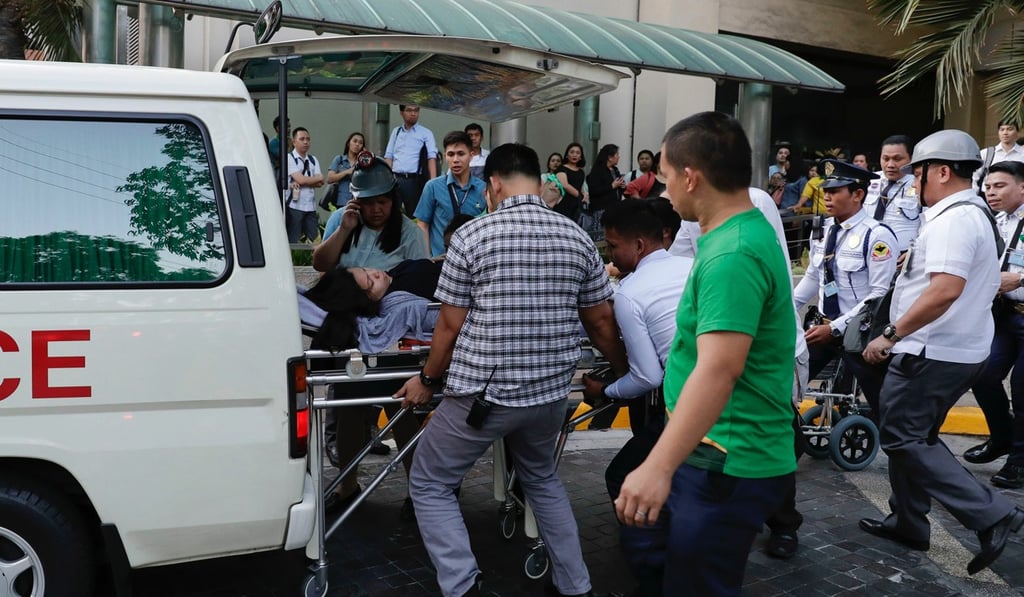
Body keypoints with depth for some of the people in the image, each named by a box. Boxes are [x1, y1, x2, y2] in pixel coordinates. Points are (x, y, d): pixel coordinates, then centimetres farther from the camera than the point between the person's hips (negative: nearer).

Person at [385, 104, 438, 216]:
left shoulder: (426, 133, 4)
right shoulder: (396, 132, 15)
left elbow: (432, 158, -6)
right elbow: (388, 157, 11)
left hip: (414, 180, -2)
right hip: (395, 178, 3)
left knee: (413, 214, 3)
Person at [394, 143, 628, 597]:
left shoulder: (472, 235, -9)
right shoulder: (577, 238, 2)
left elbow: (451, 324, -7)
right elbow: (601, 321, 8)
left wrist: (428, 379, 8)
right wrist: (625, 372, 24)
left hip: (482, 392, -5)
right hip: (550, 392, 5)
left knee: (429, 485, 13)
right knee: (542, 479, 29)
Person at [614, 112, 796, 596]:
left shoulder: (733, 254, -24)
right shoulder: (747, 232, 9)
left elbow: (719, 370, -34)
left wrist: (658, 467, -39)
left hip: (727, 465, -10)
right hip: (717, 455, 10)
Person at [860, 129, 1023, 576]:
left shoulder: (952, 220, -19)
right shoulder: (977, 215, 14)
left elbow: (946, 289, -31)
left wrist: (892, 334, -28)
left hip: (933, 353, -11)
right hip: (960, 350, 11)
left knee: (902, 439, -3)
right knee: (915, 437, 18)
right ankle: (908, 522, 27)